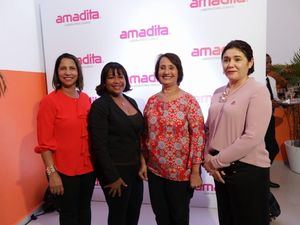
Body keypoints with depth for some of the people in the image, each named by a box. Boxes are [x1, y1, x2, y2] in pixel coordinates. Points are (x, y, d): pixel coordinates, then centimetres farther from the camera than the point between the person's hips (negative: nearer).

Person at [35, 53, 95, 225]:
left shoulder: (86, 99, 3)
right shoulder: (49, 101, -12)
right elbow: (44, 142, -11)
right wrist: (52, 173, -14)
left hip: (88, 167, 5)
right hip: (63, 171, -4)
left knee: (85, 209, 21)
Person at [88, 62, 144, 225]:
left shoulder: (131, 102, 7)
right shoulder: (100, 105, -15)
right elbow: (99, 145, -18)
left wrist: (141, 163, 11)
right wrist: (112, 177, -17)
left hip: (135, 167, 7)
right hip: (115, 169, -7)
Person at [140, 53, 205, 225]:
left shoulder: (189, 100, -10)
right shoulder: (152, 101, 3)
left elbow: (198, 136, -12)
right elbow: (146, 135, 8)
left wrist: (195, 171, -13)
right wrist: (143, 162, 5)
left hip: (181, 171, -4)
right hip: (154, 170, 4)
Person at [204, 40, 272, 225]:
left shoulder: (258, 91, -12)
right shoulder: (218, 92, 7)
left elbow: (252, 137, -20)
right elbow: (209, 128, 10)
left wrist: (217, 161, -15)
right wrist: (208, 157, -4)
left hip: (248, 169, -6)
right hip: (222, 168, 6)